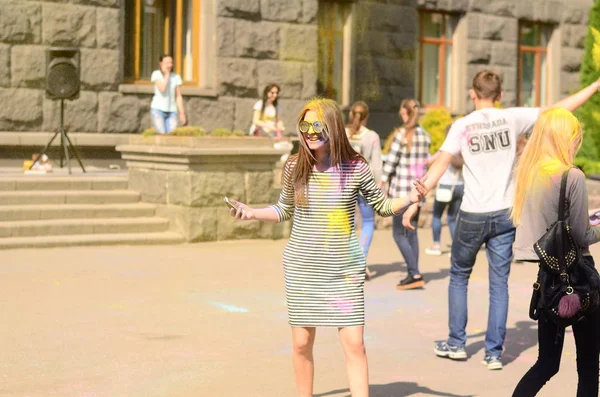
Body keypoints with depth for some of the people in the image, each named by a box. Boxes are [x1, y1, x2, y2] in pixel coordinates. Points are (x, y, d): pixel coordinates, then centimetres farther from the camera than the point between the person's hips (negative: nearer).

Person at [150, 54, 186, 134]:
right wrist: (167, 74, -12)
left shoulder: (176, 77, 4)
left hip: (171, 111, 3)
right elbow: (162, 89, -18)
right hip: (158, 109, -3)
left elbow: (179, 97, 4)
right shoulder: (156, 74, -4)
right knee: (162, 134, -14)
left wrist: (182, 113, 0)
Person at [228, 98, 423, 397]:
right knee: (302, 343, 9)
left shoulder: (355, 168, -6)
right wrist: (252, 213, -1)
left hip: (344, 270, -1)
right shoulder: (295, 167, -3)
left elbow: (382, 207, 6)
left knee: (354, 344, -4)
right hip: (301, 269, 2)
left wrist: (410, 199, -11)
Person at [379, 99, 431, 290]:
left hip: (402, 190, -6)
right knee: (412, 233, 13)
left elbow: (390, 161, -10)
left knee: (399, 233, -1)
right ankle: (412, 274, 13)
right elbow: (426, 162, 9)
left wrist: (382, 183, -1)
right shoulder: (425, 136, 7)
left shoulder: (402, 134, -10)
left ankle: (415, 274, -8)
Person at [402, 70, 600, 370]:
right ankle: (494, 353, 9)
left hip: (472, 216, -1)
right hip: (504, 215, 1)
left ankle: (456, 343, 21)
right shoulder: (512, 118, -2)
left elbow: (439, 166, -13)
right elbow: (561, 108, 2)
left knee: (459, 277, 17)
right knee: (499, 284, 8)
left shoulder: (462, 126, -6)